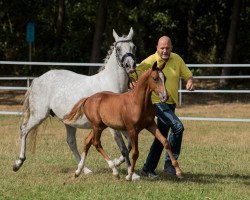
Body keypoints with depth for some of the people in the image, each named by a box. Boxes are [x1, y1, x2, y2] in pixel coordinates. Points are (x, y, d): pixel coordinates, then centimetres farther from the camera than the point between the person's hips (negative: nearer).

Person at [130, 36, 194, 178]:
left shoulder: (177, 59, 4)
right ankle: (170, 163, -13)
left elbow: (187, 74, 11)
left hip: (171, 103, 7)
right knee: (177, 126, -24)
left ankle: (148, 168, 24)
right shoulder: (150, 61, -11)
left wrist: (190, 81, -11)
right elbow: (134, 74, -12)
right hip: (157, 102, -7)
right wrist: (132, 82, -34)